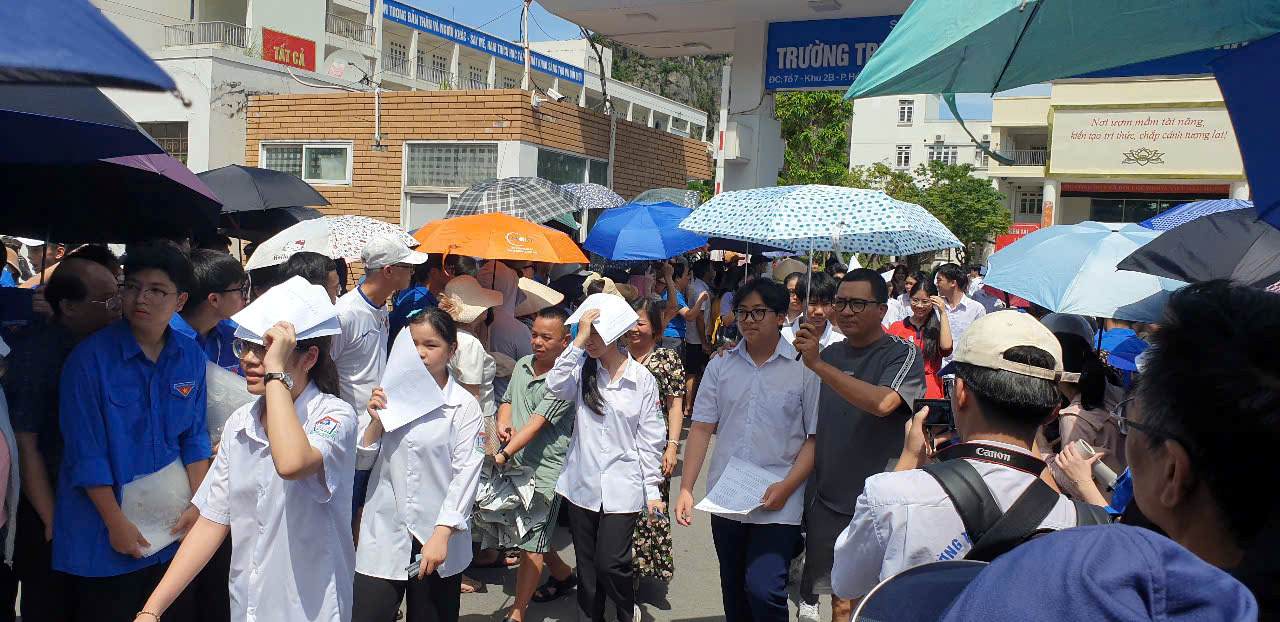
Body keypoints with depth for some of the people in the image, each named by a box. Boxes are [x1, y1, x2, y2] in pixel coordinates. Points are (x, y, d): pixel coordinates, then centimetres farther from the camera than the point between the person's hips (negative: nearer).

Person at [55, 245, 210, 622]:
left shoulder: (191, 357, -1)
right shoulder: (90, 357, -14)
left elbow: (194, 436, 6)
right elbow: (85, 452, -14)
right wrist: (116, 522, -14)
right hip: (104, 534, -4)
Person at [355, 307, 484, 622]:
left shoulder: (464, 406, -7)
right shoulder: (390, 394, 4)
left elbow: (467, 472, -10)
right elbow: (362, 461, 9)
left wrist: (442, 535, -17)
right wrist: (375, 421, -8)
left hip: (438, 539, -2)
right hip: (383, 536, 2)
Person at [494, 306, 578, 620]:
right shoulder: (522, 365, 7)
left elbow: (537, 423, -22)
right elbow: (507, 400, 20)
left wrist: (503, 455, -28)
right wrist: (502, 423, -3)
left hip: (544, 470, -8)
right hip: (515, 465, 8)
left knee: (530, 543, -3)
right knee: (524, 533, 21)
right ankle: (563, 574, 42)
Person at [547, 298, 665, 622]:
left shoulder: (642, 379, -4)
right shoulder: (582, 370, 1)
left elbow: (649, 438, -1)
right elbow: (555, 387, -21)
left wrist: (652, 490, -1)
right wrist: (579, 341, -22)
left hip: (622, 488, -3)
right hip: (582, 484, 3)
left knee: (611, 564, -5)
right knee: (587, 565, 12)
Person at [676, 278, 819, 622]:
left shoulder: (804, 368, -7)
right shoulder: (721, 365, 5)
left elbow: (816, 436, -7)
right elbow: (701, 428, 4)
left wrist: (786, 487, -16)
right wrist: (686, 489, -1)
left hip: (778, 505, -4)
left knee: (764, 589, -14)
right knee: (734, 592, 18)